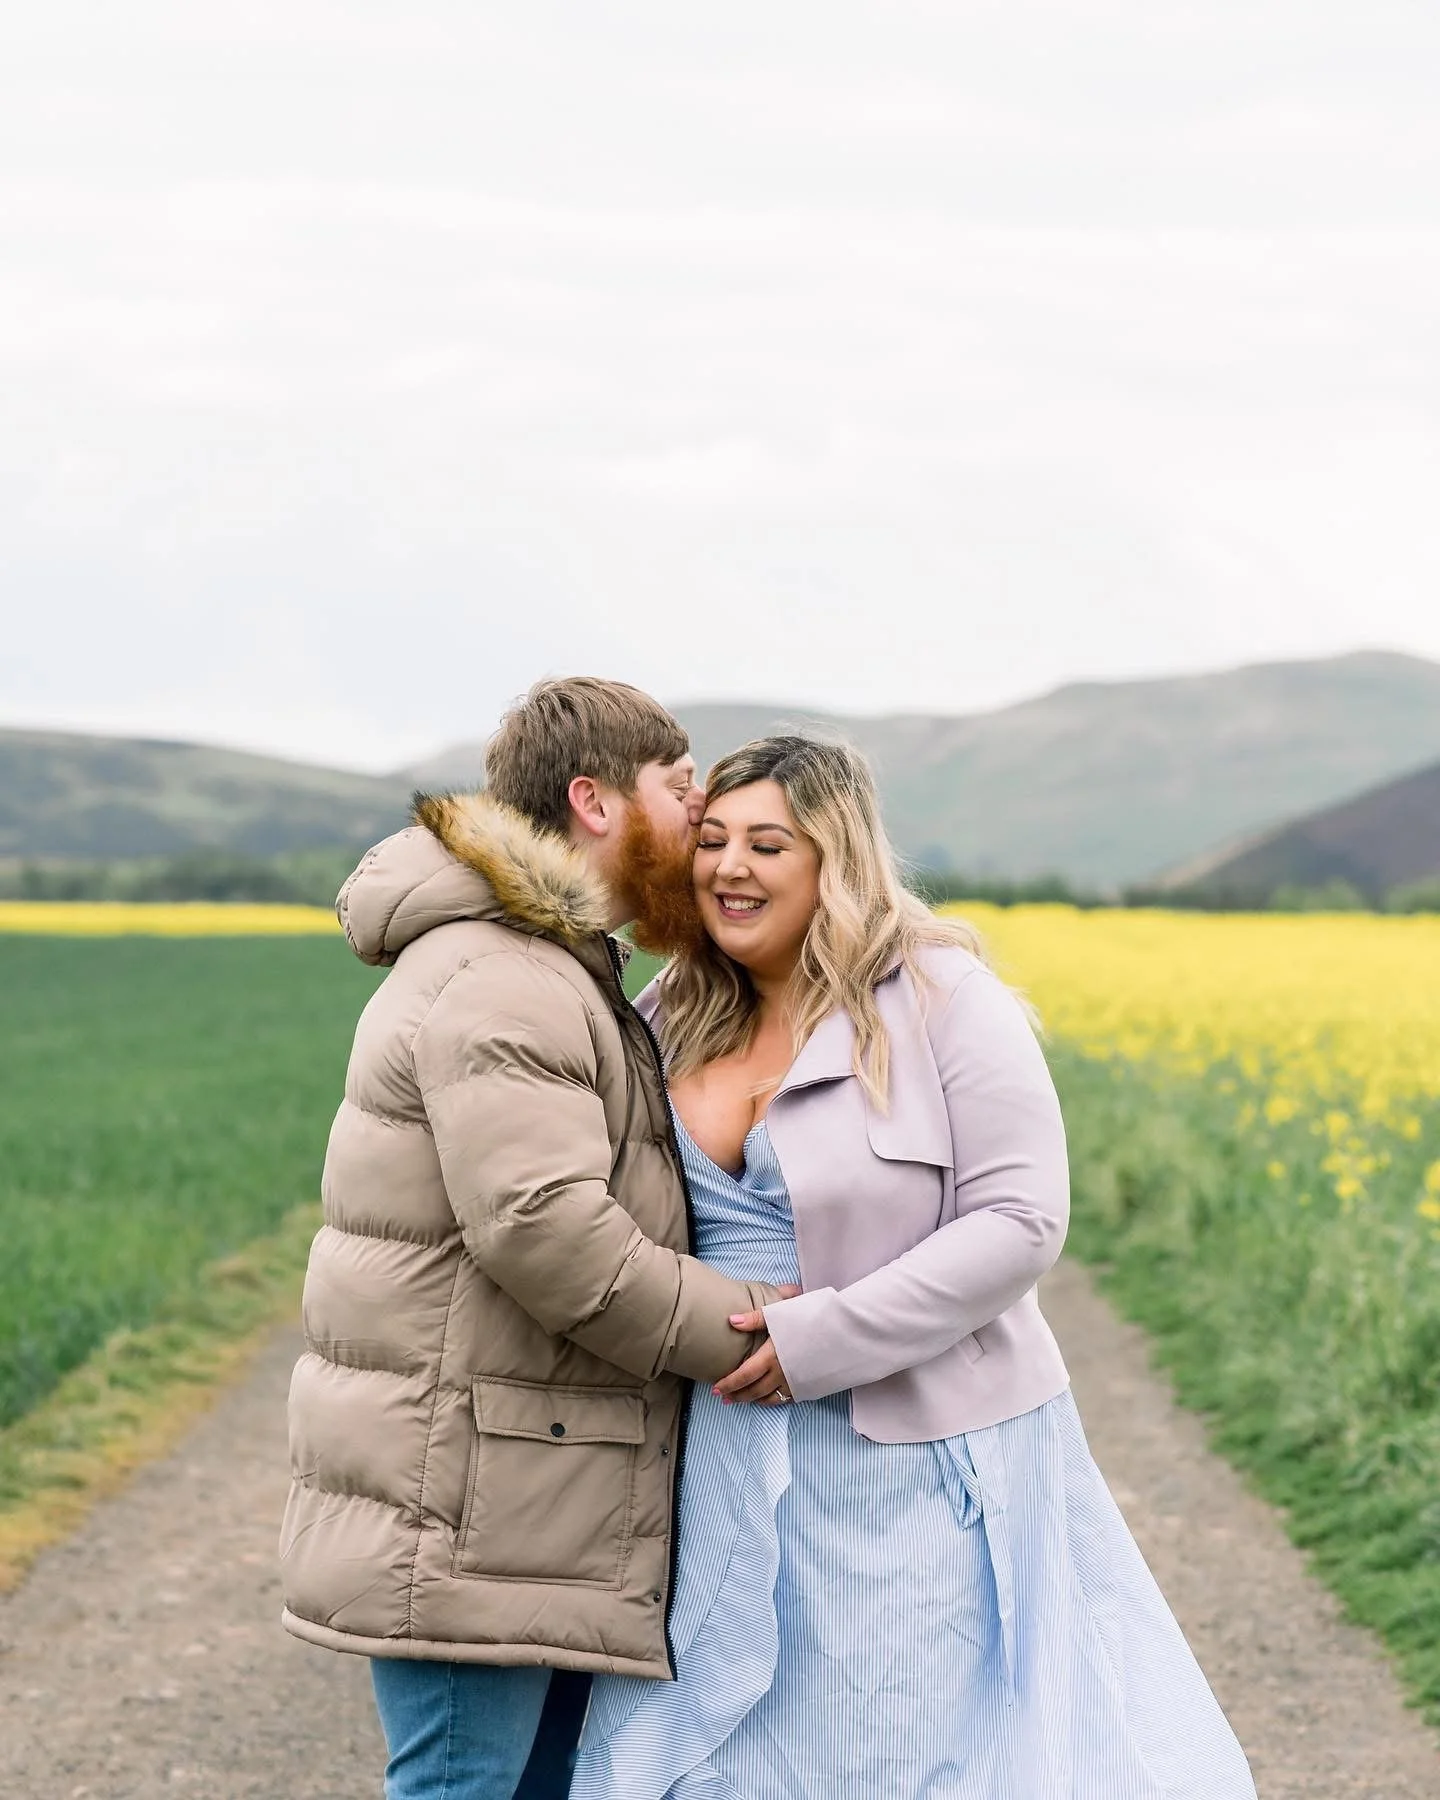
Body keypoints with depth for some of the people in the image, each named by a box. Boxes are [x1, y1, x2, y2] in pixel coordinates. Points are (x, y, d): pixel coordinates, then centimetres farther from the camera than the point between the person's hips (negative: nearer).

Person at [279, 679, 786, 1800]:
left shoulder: (551, 971, 20)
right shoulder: (496, 982, -17)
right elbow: (541, 1225, -26)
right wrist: (730, 1328, -15)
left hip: (543, 1494, 11)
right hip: (466, 1504, -11)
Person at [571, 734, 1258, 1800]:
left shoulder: (939, 999, -11)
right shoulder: (674, 1020, 6)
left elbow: (1023, 1221, -16)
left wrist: (821, 1338, -20)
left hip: (919, 1460, -5)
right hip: (733, 1461, 5)